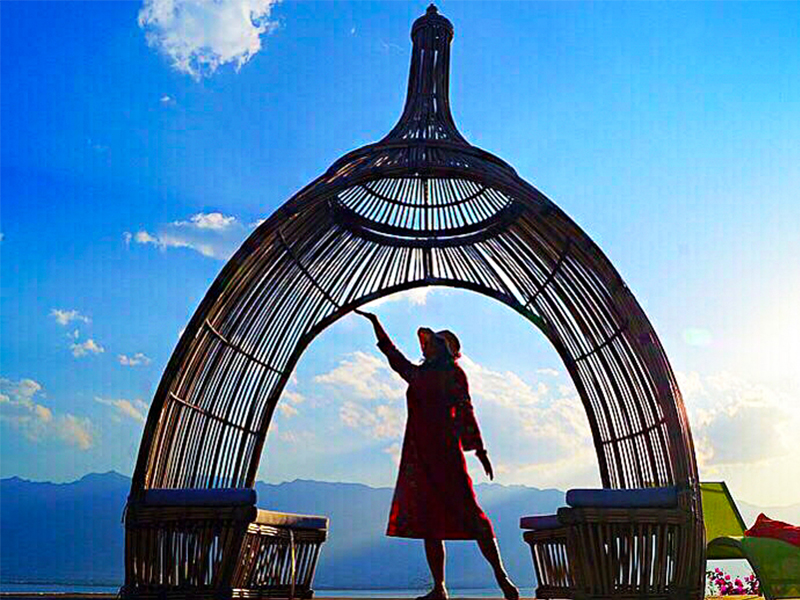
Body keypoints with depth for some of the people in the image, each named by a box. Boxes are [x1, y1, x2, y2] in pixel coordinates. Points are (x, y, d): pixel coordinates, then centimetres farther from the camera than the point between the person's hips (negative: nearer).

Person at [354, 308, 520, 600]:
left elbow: (465, 410, 1)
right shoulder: (417, 374, 20)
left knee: (468, 513, -11)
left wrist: (479, 450, -5)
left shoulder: (453, 373, 6)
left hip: (445, 450, -6)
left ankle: (501, 576, -7)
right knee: (428, 521, 2)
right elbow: (392, 354, 34)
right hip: (419, 454, 6)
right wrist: (375, 323, 40)